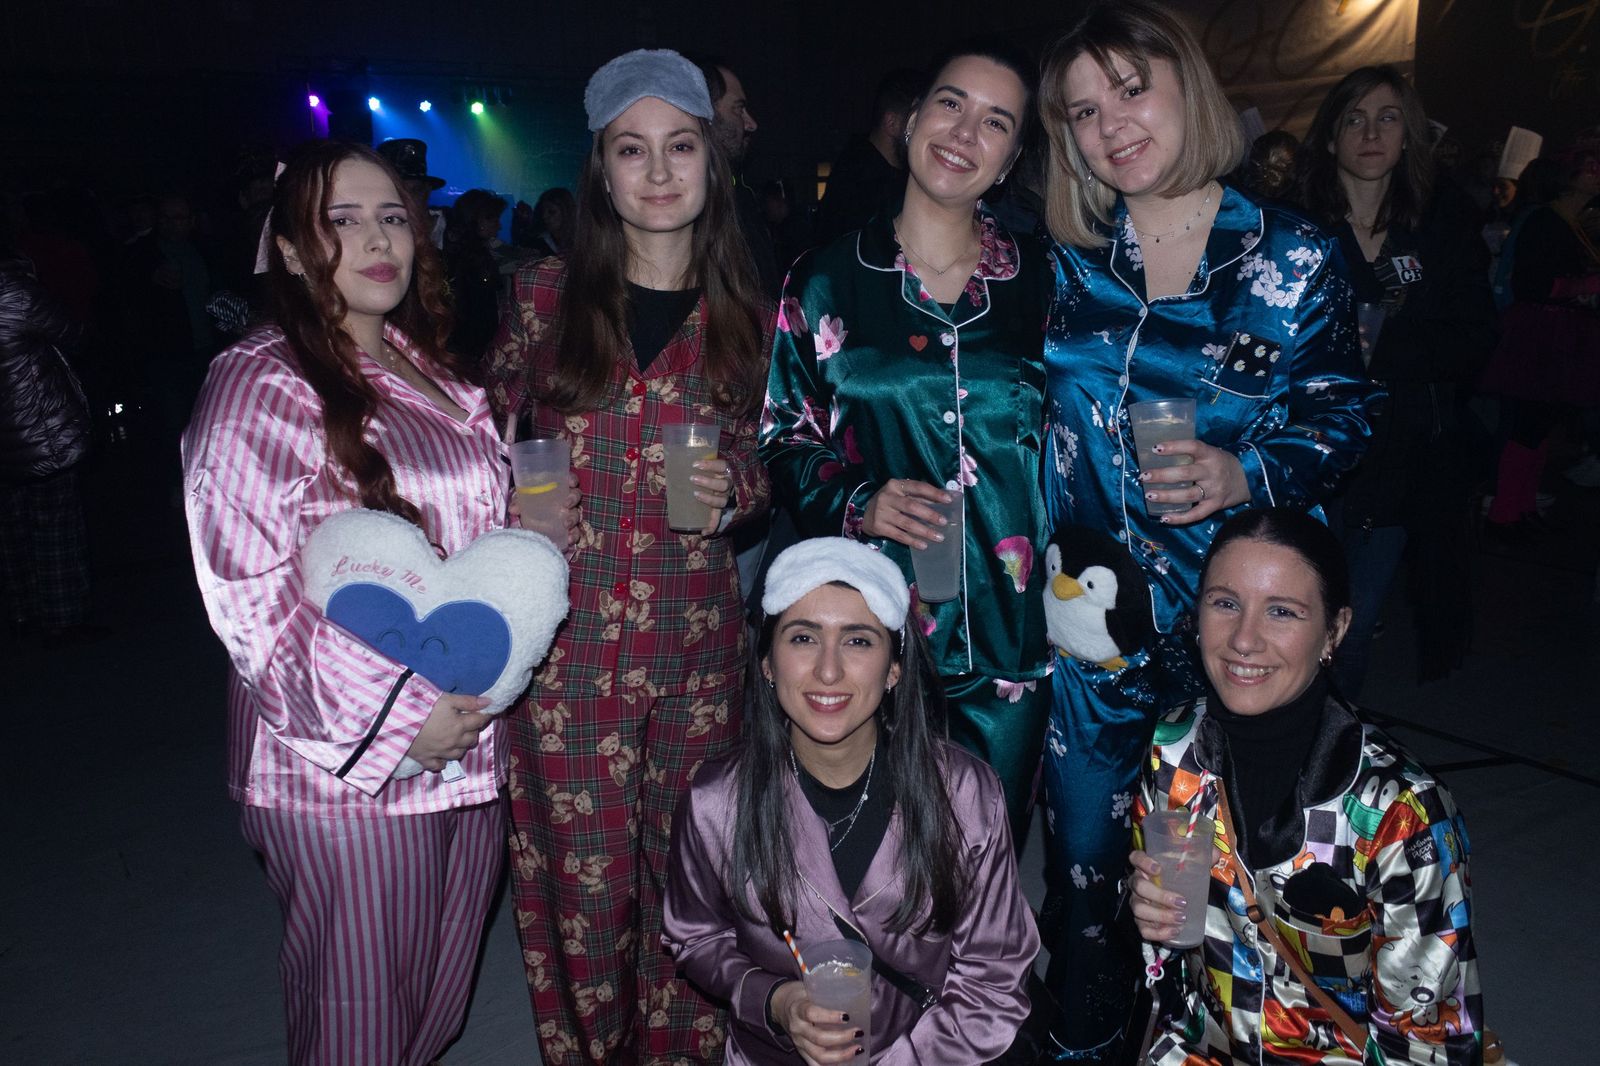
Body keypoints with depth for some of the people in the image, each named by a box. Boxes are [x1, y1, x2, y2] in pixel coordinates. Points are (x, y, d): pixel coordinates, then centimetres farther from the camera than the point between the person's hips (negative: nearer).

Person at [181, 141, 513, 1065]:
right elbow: (248, 599, -18)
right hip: (347, 764, -7)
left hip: (467, 736, 7)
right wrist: (395, 719, -19)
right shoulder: (259, 390, -13)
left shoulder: (437, 375, 11)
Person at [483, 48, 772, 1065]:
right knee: (582, 872, 8)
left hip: (697, 638, 1)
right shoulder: (547, 294, 3)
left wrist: (734, 486, -6)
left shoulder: (749, 316, 5)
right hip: (565, 636, 0)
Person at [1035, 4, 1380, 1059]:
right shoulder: (1067, 255, 2)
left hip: (1230, 615, -2)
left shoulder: (1293, 257, -6)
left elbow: (1342, 415, -1)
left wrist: (1246, 474, -20)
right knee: (1084, 860, 13)